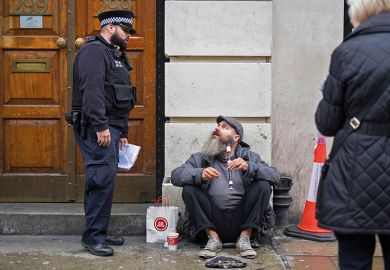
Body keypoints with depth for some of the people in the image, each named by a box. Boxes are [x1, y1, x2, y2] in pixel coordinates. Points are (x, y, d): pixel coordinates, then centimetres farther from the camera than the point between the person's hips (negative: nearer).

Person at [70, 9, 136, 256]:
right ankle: (93, 236, -6)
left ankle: (99, 233, 16)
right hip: (97, 128, -10)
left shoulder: (114, 55, 24)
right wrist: (101, 126, -25)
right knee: (103, 179, -12)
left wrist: (122, 132, 23)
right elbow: (91, 90, -20)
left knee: (103, 181, 11)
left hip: (110, 128, 10)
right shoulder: (95, 50, -7)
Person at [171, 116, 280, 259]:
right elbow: (176, 175, -4)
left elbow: (275, 176, -4)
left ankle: (244, 238, -12)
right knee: (189, 189, -17)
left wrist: (248, 167, -22)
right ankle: (213, 238, -12)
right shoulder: (201, 158, 10)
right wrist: (200, 174, -24)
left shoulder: (250, 157, 11)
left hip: (241, 220, 0)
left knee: (263, 185, -17)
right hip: (212, 221, 0)